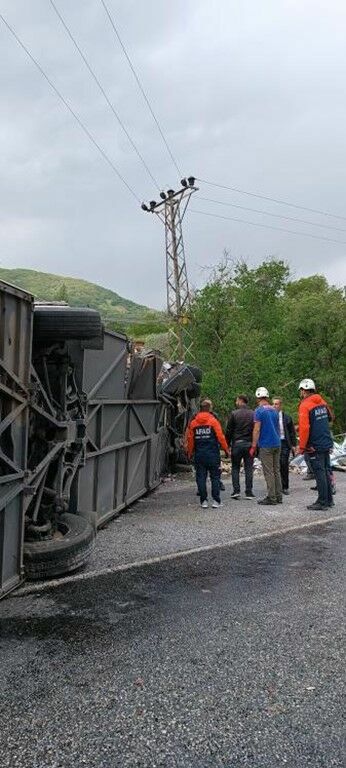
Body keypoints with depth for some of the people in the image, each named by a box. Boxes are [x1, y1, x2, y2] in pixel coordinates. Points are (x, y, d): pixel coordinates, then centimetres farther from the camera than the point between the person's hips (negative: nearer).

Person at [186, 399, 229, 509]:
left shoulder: (193, 422, 5)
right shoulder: (213, 421, -5)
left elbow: (190, 439, 6)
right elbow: (220, 437, -7)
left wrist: (190, 452, 16)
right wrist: (226, 449, 3)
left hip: (199, 454, 3)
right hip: (212, 454, -2)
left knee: (201, 477, 7)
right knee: (215, 477, 5)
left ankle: (203, 501, 7)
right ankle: (216, 501, 3)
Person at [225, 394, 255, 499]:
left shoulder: (234, 414, -4)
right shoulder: (253, 414, 3)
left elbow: (228, 431, -3)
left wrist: (227, 444, 6)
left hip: (236, 444, -1)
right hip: (249, 444, 2)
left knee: (235, 468, 9)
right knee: (249, 468, 6)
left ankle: (236, 490, 1)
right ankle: (249, 492, 5)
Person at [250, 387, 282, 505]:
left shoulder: (259, 411, -10)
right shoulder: (274, 410, 12)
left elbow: (257, 430, -14)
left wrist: (253, 446, -11)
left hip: (266, 445, -7)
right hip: (277, 444, 7)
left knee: (269, 472, -3)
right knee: (276, 471, 11)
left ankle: (271, 497, -2)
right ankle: (278, 496, 14)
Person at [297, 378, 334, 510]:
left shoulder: (305, 405, -14)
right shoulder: (322, 402, 10)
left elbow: (304, 428, -20)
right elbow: (329, 418, 24)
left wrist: (302, 447, -14)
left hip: (315, 446, -8)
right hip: (327, 444, 8)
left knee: (319, 473, -4)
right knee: (326, 472, 14)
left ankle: (322, 502, 0)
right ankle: (329, 500, 21)